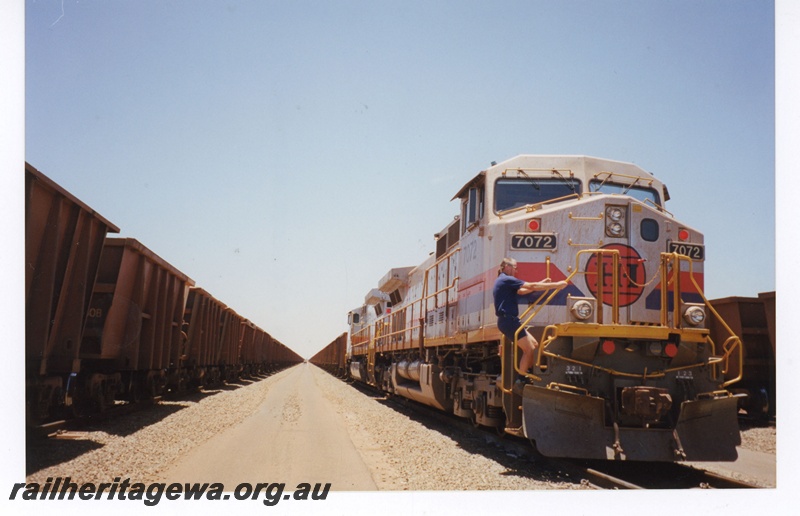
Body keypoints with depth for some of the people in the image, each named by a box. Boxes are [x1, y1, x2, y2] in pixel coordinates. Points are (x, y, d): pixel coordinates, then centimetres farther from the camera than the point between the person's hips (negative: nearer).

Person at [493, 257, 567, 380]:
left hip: (508, 320, 11)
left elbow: (521, 291, 25)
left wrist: (540, 283, 19)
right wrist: (557, 285, -10)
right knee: (529, 349, -8)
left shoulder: (503, 281, 21)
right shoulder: (507, 279, -11)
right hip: (509, 320, -11)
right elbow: (531, 286, -14)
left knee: (534, 344, 13)